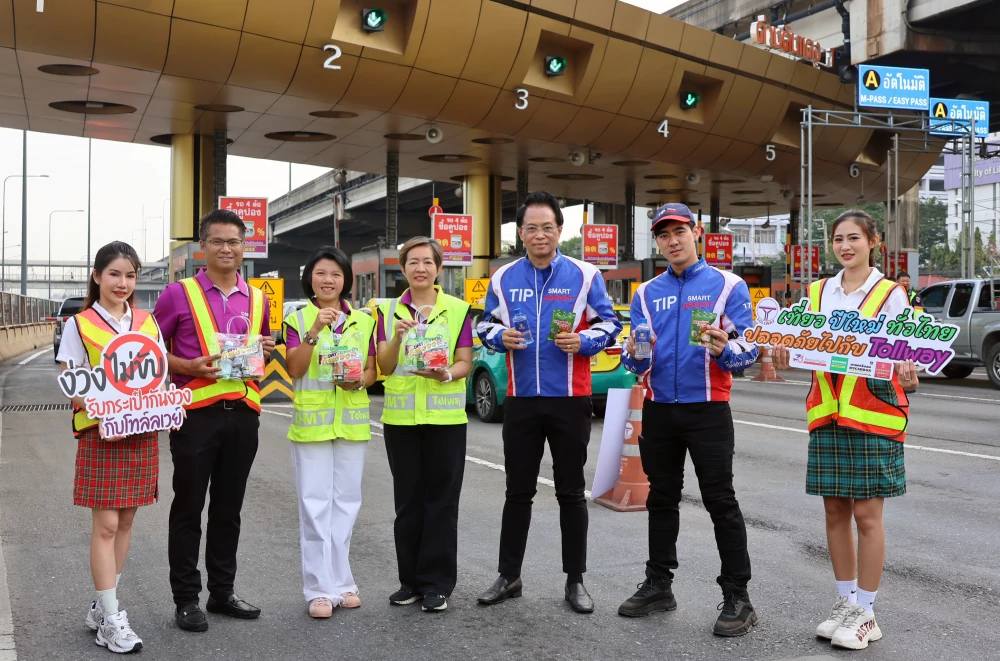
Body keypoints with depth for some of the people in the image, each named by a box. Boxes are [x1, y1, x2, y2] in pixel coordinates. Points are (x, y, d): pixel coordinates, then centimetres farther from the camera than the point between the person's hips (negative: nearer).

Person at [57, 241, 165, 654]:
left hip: (142, 433, 4)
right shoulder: (79, 324, -1)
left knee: (125, 521, 10)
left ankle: (102, 606, 23)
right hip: (99, 434, -4)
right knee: (105, 526, -4)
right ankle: (110, 620, 3)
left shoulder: (147, 322, 11)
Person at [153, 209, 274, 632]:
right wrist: (188, 367, -16)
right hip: (196, 411, -4)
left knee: (229, 508, 13)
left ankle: (222, 591, 26)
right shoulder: (179, 294, -2)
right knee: (188, 508, 4)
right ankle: (186, 598, 15)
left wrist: (265, 351, -1)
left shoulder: (258, 299, 11)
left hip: (243, 411, 4)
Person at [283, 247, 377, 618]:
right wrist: (314, 331, -21)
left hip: (352, 422, 3)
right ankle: (321, 589, 2)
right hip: (311, 421, -3)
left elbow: (372, 370, 12)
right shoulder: (297, 319, 1)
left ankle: (339, 582, 17)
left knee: (346, 502, 7)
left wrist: (360, 380, -11)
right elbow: (294, 370, -9)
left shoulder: (363, 321, 8)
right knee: (315, 504, -3)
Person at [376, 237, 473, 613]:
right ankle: (410, 581, 20)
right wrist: (398, 336, -17)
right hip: (400, 417, 2)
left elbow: (465, 363, 0)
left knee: (441, 501, 2)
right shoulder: (389, 311, 7)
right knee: (408, 501, 9)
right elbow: (385, 367, 0)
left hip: (446, 417, -2)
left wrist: (446, 374, -21)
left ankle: (437, 584, 11)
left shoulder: (457, 310, 2)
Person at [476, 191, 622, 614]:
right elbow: (486, 324, 14)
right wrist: (500, 337, -8)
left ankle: (575, 581, 19)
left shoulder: (584, 275, -1)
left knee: (571, 492, 7)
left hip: (570, 399, -2)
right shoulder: (503, 279, 7)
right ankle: (508, 576, 23)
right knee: (518, 491, 11)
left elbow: (608, 323, 2)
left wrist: (582, 341, -17)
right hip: (521, 399, 2)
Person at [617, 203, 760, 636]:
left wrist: (724, 348, -30)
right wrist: (635, 354, -17)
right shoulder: (646, 293, 10)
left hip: (708, 410, -4)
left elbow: (748, 350, -9)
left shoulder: (728, 285, -1)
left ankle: (737, 597, 5)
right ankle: (658, 585, 26)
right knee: (661, 499, 14)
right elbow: (636, 361, 6)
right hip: (658, 409, 5)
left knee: (721, 502, -2)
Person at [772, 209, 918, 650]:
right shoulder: (818, 293, 9)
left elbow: (903, 358, -5)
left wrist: (907, 376, -26)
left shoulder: (891, 295, -2)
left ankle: (866, 613, 11)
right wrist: (785, 358, -12)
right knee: (835, 511, 9)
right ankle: (846, 603, 22)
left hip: (874, 415, -4)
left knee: (867, 514, 0)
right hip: (827, 415, 4)